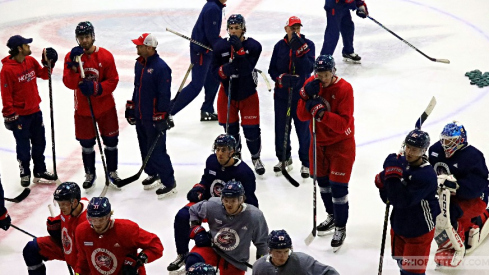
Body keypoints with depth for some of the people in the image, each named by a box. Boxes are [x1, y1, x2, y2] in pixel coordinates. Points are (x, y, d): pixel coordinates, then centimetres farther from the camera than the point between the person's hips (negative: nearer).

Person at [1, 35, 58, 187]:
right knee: (23, 147, 6)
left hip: (35, 110, 7)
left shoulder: (31, 61, 0)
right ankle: (25, 174, 25)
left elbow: (44, 75, 15)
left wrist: (48, 64, -4)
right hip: (19, 115, -7)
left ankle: (40, 172, 32)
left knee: (39, 143, 17)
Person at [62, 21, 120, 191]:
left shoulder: (105, 56, -10)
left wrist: (96, 88, -26)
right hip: (83, 108, 1)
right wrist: (74, 66, -29)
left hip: (105, 106, 0)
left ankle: (112, 172, 29)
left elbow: (113, 81, -10)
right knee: (86, 144, 11)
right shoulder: (71, 57, -7)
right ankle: (90, 174, 31)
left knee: (111, 141, 9)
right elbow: (69, 83, -14)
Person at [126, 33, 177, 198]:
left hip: (154, 118, -9)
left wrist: (161, 117, -20)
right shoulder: (139, 64, 8)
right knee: (145, 148, 18)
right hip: (140, 116, 9)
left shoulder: (161, 67, -20)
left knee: (157, 151, -6)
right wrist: (131, 107, 21)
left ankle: (169, 183, 5)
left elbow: (164, 94, -20)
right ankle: (153, 175, 36)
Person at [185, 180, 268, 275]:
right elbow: (194, 211, 4)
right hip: (212, 247, 0)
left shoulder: (255, 216, -21)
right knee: (193, 260, -27)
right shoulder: (212, 206, -19)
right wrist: (197, 231, -7)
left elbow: (261, 242, -5)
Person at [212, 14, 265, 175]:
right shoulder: (220, 46, -7)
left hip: (248, 92, -2)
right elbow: (214, 69, -5)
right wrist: (224, 70, -26)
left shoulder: (253, 46, -14)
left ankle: (256, 158, 25)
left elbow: (247, 69, -24)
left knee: (251, 129, -1)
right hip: (227, 91, 2)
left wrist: (239, 50, -33)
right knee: (230, 127, 10)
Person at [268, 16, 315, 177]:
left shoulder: (308, 44, -5)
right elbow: (272, 70, 4)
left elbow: (309, 68, -17)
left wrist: (300, 50, -26)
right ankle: (284, 159, 32)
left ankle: (306, 163, 15)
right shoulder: (279, 46, 2)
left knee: (303, 129, 2)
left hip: (301, 94, -3)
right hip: (281, 94, 3)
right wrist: (281, 78, -16)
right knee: (281, 128, 13)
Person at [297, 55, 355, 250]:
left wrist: (322, 113, -39)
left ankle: (340, 228, 9)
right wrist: (307, 97, -27)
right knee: (322, 181, 19)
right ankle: (332, 216, 40)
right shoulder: (311, 84, -7)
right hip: (318, 141, 6)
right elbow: (302, 116, -10)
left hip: (340, 143, -6)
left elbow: (343, 123, -27)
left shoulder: (344, 89, -22)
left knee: (338, 185, -6)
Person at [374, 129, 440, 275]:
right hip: (399, 223, 7)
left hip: (419, 230, -7)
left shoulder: (427, 175, -28)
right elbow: (389, 198, 3)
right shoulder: (400, 162, -7)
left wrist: (392, 173, -36)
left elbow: (402, 200, -35)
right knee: (401, 260, 28)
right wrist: (382, 184, -17)